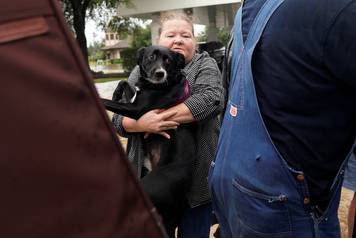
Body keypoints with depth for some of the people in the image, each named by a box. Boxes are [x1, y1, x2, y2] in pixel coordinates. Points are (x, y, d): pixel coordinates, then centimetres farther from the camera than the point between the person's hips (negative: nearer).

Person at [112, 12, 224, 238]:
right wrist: (143, 123, -19)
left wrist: (160, 116, -20)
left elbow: (211, 99, -17)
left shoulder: (205, 64, 2)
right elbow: (120, 117, 2)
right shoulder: (142, 71, 7)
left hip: (196, 176, -2)